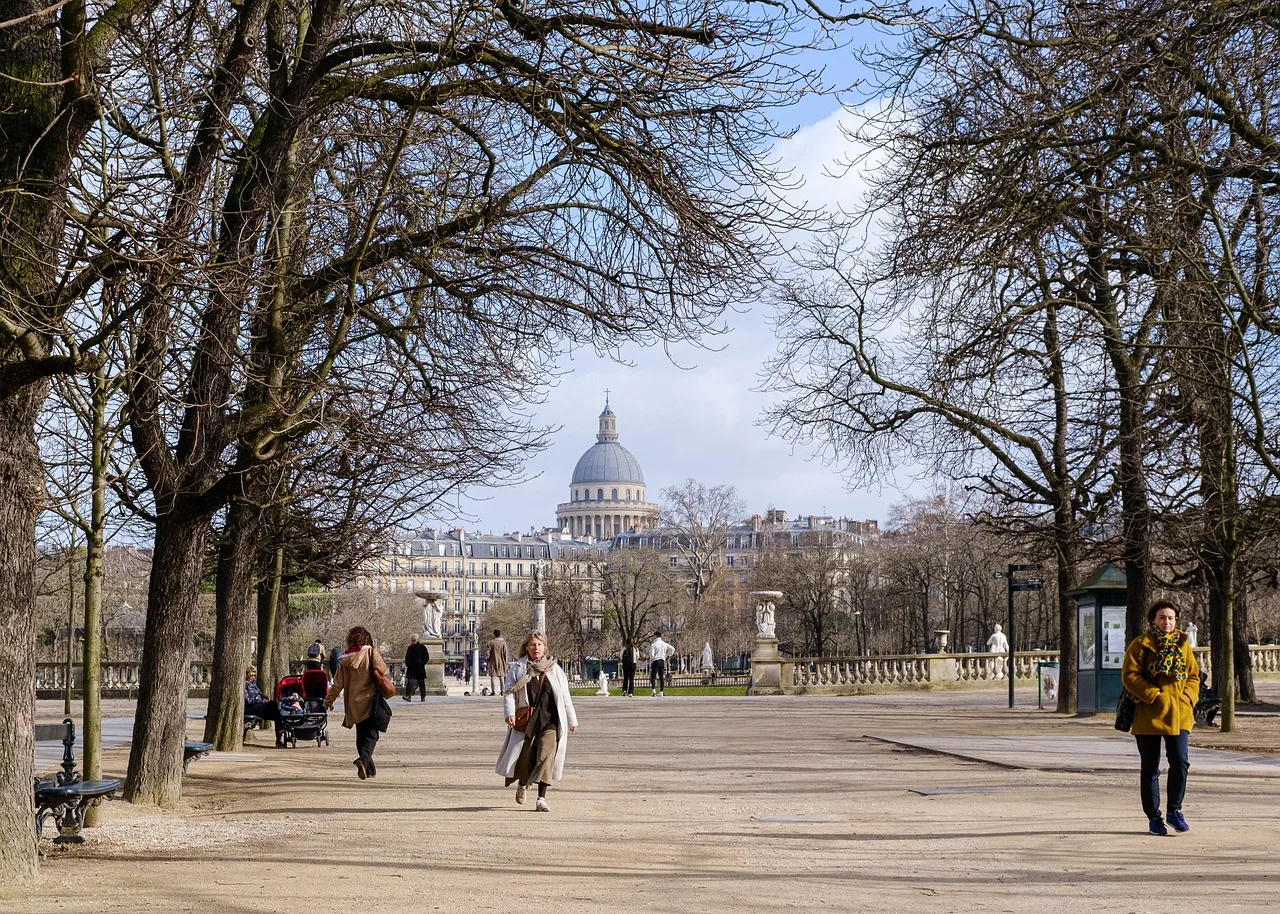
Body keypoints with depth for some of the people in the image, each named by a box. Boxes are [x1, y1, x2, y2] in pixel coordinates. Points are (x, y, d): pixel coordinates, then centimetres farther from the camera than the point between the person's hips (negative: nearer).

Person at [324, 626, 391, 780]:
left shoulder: (345, 659, 6)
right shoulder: (370, 653, -5)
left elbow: (338, 683, 8)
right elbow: (381, 669, -19)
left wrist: (329, 700, 19)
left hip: (353, 703, 4)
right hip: (370, 700, -4)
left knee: (361, 735, 15)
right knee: (371, 734, -6)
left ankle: (369, 767, 17)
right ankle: (364, 759, -31)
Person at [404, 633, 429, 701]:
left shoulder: (422, 647, 0)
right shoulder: (409, 648, 11)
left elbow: (427, 657, 0)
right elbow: (406, 657, 21)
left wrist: (422, 664, -10)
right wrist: (407, 664, 5)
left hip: (419, 668, -3)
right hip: (411, 668, 3)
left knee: (421, 682, 5)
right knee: (409, 681, -11)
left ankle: (423, 697, 13)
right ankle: (408, 696, -19)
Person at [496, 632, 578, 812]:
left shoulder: (554, 669, 10)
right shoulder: (517, 669, 5)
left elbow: (565, 697, 15)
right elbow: (508, 692, -2)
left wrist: (572, 720, 17)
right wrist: (509, 713, -18)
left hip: (549, 721, 0)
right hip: (525, 722, 0)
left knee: (546, 758, -14)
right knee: (524, 758, 6)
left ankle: (542, 799, -13)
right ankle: (523, 785, 40)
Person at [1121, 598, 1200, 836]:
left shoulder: (1183, 645, 11)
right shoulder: (1141, 644, -2)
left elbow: (1193, 675, 15)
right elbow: (1129, 675, -8)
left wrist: (1188, 698, -2)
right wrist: (1153, 695, -14)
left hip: (1178, 714, 3)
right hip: (1148, 715, -3)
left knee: (1180, 762, -7)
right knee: (1150, 768, 4)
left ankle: (1174, 811, 10)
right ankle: (1153, 817, 14)